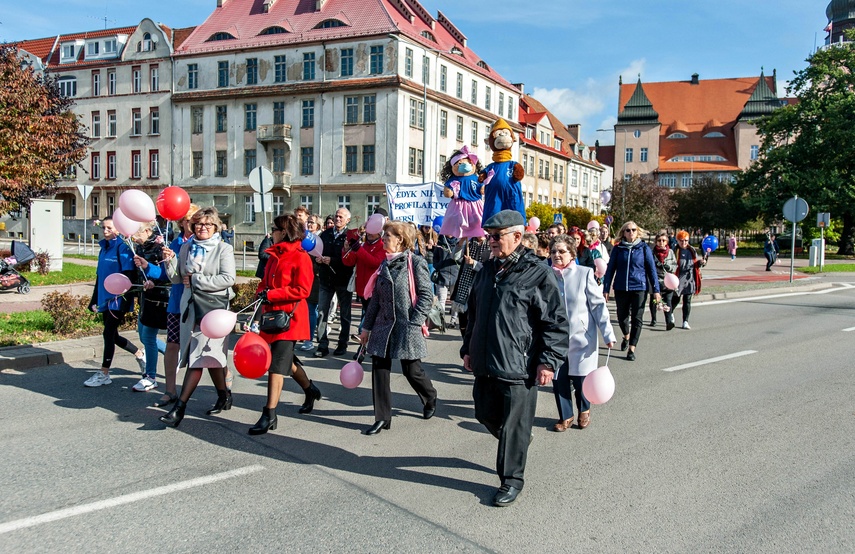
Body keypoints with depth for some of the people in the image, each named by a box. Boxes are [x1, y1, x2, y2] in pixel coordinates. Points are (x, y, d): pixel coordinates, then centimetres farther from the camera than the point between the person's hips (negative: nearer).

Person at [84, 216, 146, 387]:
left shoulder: (122, 247, -10)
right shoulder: (103, 248, 14)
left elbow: (129, 276, -17)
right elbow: (99, 276, 20)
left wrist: (124, 299, -23)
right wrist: (94, 301, 19)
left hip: (117, 300, -8)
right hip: (105, 299, 8)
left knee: (108, 334, -4)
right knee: (112, 336, 13)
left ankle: (104, 374, 6)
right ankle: (140, 354, 32)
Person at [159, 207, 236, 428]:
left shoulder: (224, 249, -3)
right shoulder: (186, 248, 13)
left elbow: (228, 278, -15)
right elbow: (176, 278, 15)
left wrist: (196, 280, -13)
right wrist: (170, 261, -3)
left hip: (213, 306, -6)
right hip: (191, 305, 6)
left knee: (200, 355, -9)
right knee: (208, 354, 11)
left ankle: (180, 406, -9)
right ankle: (224, 396, 26)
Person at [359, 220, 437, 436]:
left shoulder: (416, 263, -7)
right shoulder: (385, 264, 11)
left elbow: (426, 296, -11)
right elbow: (375, 298, 13)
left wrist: (414, 324, -17)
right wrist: (367, 327, 13)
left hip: (406, 327, -6)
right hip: (383, 326, 6)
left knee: (411, 370, 5)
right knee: (379, 369, 1)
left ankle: (430, 399, 35)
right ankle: (382, 418, 11)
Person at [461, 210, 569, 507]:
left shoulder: (538, 273, -11)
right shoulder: (487, 271, 11)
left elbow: (557, 321, -11)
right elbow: (474, 314, 21)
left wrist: (548, 361, -14)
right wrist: (468, 349, 20)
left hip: (519, 368, -7)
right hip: (485, 364, 7)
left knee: (514, 426, 3)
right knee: (486, 414, 19)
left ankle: (511, 480, 20)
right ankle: (516, 443, 47)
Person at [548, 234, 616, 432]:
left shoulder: (584, 273, -8)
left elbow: (598, 305, -6)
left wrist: (607, 333, -12)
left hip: (581, 337, -2)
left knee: (580, 378, 7)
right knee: (558, 379, 5)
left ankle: (584, 411, 36)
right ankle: (566, 416, 27)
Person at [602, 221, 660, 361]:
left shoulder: (644, 248, 0)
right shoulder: (618, 249, 3)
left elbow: (651, 269, 2)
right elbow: (610, 269, 4)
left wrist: (656, 290, -3)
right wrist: (606, 289, 1)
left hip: (639, 288, -2)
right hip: (621, 288, 2)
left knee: (637, 318, -2)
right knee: (622, 317, 14)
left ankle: (632, 349, 3)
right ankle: (626, 337, 43)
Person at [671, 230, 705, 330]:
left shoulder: (692, 251, 9)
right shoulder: (674, 251, -7)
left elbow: (696, 263, 18)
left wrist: (701, 262, -4)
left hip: (690, 279, 4)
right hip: (678, 279, -3)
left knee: (687, 301, 3)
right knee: (676, 299, 8)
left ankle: (685, 322, 9)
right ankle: (670, 313, 39)